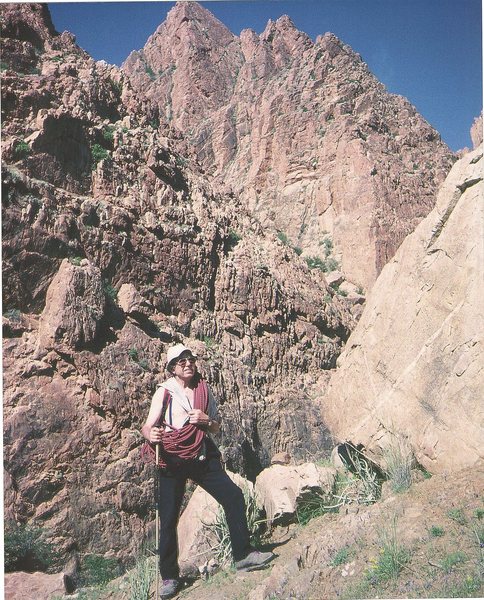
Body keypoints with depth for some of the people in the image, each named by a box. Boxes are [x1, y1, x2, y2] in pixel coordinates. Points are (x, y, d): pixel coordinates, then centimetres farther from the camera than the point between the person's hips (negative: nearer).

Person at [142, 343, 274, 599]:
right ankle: (169, 577, 17)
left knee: (233, 496, -6)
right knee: (168, 518, 0)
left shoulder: (204, 389, 7)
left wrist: (206, 420, -10)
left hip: (202, 458, 4)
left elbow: (216, 426, 13)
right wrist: (151, 435, -34)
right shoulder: (164, 392, -4)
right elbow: (148, 426, -11)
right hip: (172, 461, -3)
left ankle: (243, 555, 7)